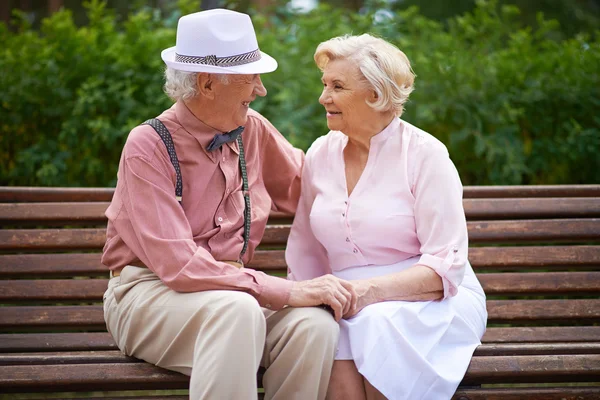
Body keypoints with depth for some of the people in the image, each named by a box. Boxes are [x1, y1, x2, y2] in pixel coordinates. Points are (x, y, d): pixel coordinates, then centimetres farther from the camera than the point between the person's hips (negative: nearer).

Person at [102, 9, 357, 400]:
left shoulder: (252, 129, 3)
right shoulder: (148, 147, -14)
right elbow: (179, 265, -23)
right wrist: (287, 291, -26)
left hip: (230, 290, 5)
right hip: (150, 294, -5)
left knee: (314, 323, -25)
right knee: (236, 310, -37)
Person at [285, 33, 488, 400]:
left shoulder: (423, 154, -7)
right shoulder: (320, 154, 8)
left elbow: (446, 266, -12)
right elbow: (306, 255, 15)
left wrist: (368, 291, -26)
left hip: (432, 302, -3)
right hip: (351, 308, 3)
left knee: (379, 323, -37)